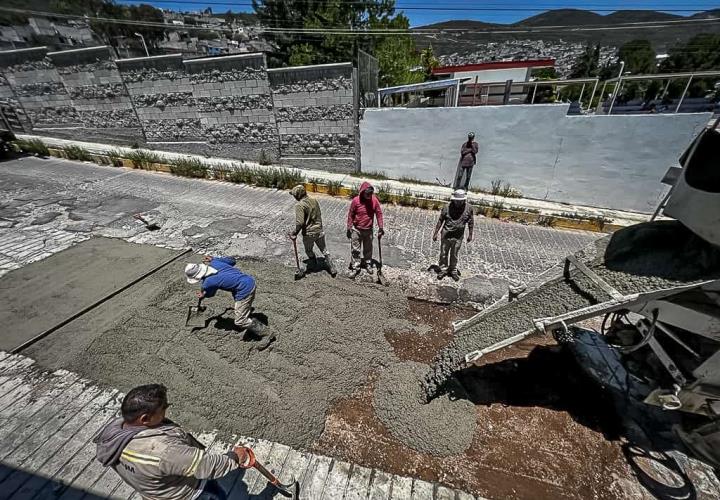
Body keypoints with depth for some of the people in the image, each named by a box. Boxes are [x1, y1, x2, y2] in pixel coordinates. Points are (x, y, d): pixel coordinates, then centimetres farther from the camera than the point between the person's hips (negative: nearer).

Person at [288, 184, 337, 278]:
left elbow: (300, 222, -26)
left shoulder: (299, 205, -19)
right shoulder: (314, 200, 1)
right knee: (324, 250, 18)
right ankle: (332, 269, 22)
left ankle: (314, 266, 40)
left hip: (308, 233, -5)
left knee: (309, 251, 22)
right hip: (319, 231, 6)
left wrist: (295, 233, -15)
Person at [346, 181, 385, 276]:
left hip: (368, 230, 2)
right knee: (355, 249, 4)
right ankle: (355, 267, 15)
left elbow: (379, 213, 0)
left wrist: (380, 227, -2)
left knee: (368, 248, 16)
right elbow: (350, 215, -5)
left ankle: (368, 264, 35)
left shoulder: (374, 200, -9)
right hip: (356, 229, -2)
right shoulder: (355, 201, -14)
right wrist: (349, 229, -4)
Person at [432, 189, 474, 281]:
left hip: (458, 237, 0)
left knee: (454, 255, 15)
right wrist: (435, 233, -2)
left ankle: (453, 271, 34)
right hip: (446, 235, 0)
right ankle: (443, 269, 31)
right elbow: (440, 221, -4)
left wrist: (470, 234, 5)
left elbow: (471, 222, 3)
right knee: (444, 253, 12)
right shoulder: (447, 208, -12)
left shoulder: (468, 208, -9)